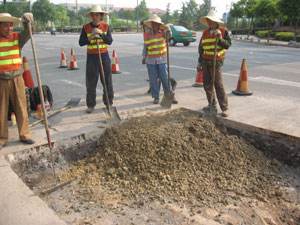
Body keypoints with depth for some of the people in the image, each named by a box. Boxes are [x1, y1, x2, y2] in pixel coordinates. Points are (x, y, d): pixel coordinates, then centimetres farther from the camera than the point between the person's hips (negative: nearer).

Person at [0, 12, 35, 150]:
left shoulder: (17, 37, 6)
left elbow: (28, 34, -12)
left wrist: (27, 23, -32)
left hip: (17, 79, 2)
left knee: (21, 108, 8)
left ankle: (24, 135, 19)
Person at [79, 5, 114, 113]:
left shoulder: (106, 26, 3)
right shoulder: (86, 27, 1)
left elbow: (110, 41, -7)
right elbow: (81, 42, -3)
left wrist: (100, 33, -19)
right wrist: (90, 37, -17)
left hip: (104, 56, 1)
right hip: (91, 57, -1)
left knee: (107, 81, 4)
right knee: (91, 82, 0)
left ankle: (109, 103, 17)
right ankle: (91, 105, 9)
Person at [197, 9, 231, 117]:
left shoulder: (223, 31, -2)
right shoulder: (205, 33, 12)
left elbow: (228, 45, -8)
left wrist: (220, 39, -22)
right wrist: (199, 62, 14)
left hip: (216, 61, -6)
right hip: (205, 61, 6)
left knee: (218, 84, -10)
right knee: (207, 84, 8)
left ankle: (224, 108, -5)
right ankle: (212, 105, 21)